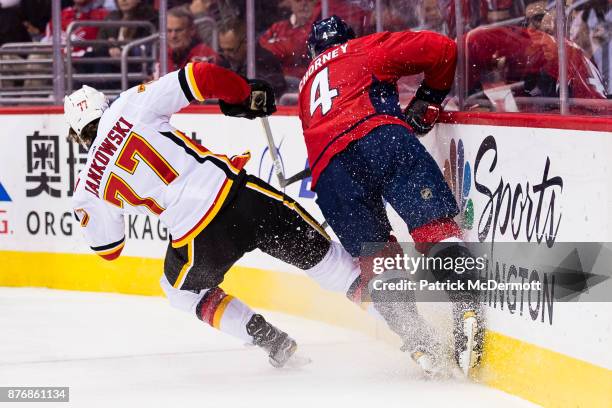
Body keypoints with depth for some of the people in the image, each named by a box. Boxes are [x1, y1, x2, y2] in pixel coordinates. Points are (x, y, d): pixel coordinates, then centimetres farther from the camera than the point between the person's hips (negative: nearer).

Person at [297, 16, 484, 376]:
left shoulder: (308, 86, 41)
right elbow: (441, 49, 16)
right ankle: (466, 306, -34)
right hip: (379, 137, -3)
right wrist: (427, 101, 29)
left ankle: (416, 339, -6)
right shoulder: (368, 49, 26)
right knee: (434, 223, -11)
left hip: (328, 170, 4)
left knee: (375, 255, 11)